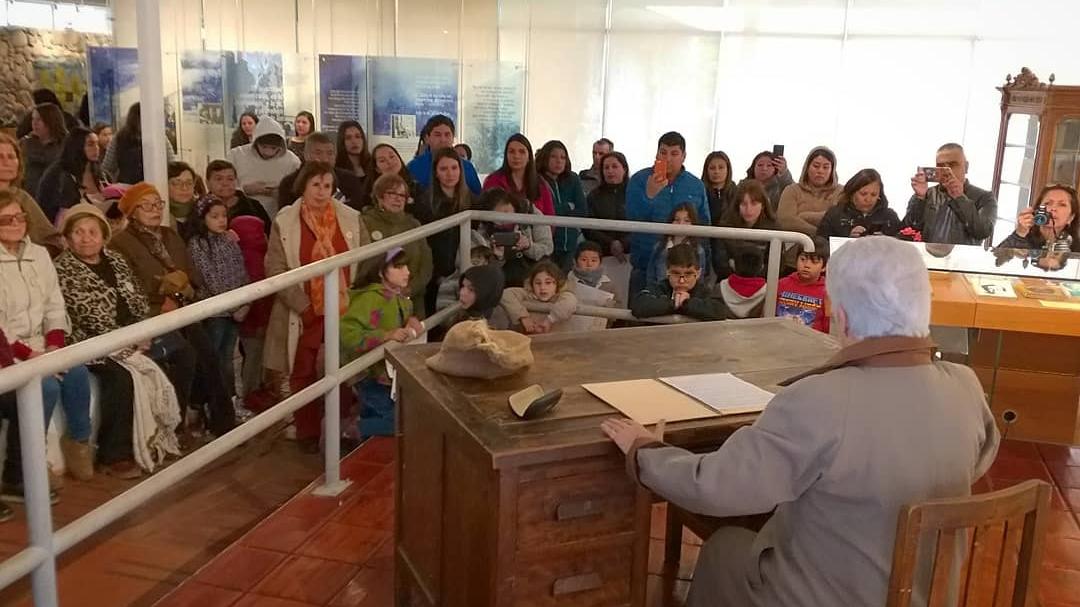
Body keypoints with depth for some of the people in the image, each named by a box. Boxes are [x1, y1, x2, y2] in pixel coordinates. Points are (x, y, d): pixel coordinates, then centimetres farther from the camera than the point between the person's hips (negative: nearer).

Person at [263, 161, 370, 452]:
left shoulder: (351, 218, 3)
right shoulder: (283, 222, -2)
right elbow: (276, 270, -6)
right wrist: (304, 307, -11)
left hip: (345, 313, 1)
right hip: (304, 315, -1)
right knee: (304, 374, 8)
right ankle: (307, 433, 21)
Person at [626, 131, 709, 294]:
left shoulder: (696, 186, 6)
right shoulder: (639, 180, -1)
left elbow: (705, 226, 12)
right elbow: (632, 219, -10)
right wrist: (649, 194, -25)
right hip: (645, 265, -1)